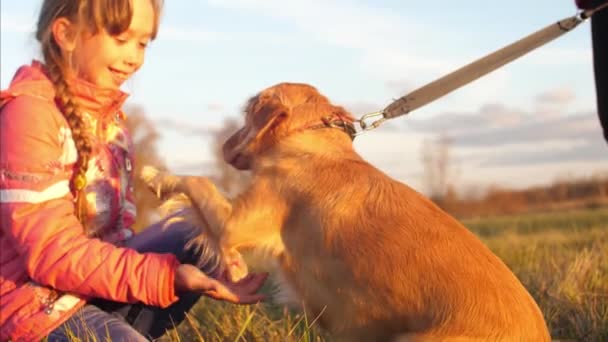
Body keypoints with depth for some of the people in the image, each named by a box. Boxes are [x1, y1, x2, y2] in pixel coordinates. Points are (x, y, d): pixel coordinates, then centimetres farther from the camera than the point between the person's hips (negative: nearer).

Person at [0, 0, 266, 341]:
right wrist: (166, 277, -29)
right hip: (37, 303, -8)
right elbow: (52, 253, -22)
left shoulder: (109, 111, 10)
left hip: (97, 280, 8)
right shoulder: (29, 112, -16)